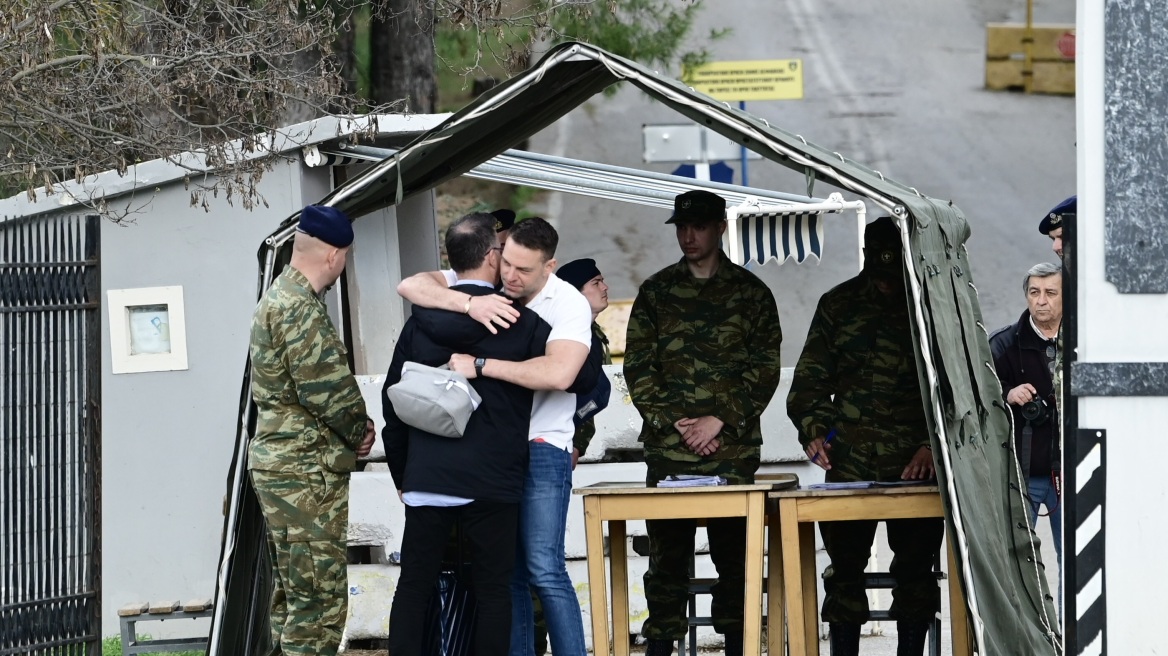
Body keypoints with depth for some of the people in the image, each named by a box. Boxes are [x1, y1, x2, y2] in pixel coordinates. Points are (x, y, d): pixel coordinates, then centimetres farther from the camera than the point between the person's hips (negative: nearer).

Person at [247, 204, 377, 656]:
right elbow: (328, 388, -21)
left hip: (279, 463, 11)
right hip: (307, 472, -11)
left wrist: (352, 427, 6)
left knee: (291, 594, 14)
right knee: (319, 597, -11)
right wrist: (359, 432, -3)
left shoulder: (280, 297, 17)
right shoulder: (300, 309, -17)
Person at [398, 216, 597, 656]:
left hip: (541, 448, -5)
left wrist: (479, 365, -27)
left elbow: (558, 373, -29)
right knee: (507, 571, 8)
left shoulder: (569, 305, -12)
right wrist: (469, 304, -26)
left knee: (544, 569, -13)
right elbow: (410, 286, -8)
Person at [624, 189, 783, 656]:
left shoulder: (750, 292, 7)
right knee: (667, 556, 0)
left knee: (734, 554, 1)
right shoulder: (655, 292, 10)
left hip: (733, 448, -1)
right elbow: (638, 367, 5)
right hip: (667, 450, 1)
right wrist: (676, 423, -6)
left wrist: (720, 421, -9)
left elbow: (765, 369, 1)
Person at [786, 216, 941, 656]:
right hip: (850, 464, 0)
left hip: (916, 463, 0)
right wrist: (813, 430, -6)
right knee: (845, 567, 1)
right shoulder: (839, 305, 6)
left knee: (915, 569, 4)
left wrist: (933, 444, -8)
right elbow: (811, 378, 9)